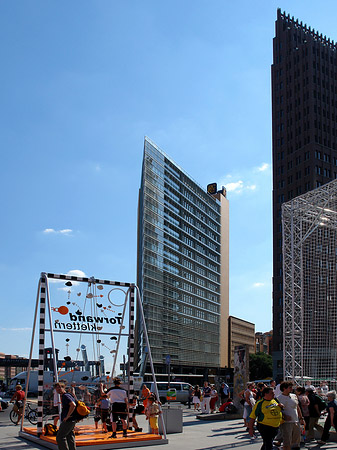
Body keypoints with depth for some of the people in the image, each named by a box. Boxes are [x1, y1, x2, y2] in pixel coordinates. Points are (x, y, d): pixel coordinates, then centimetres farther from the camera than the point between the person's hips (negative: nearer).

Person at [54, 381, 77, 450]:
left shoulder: (66, 396, -15)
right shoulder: (63, 396, 17)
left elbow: (73, 405, -30)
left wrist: (67, 416, -23)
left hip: (68, 421, -10)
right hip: (71, 421, 10)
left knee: (60, 437, -7)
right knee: (70, 437, 12)